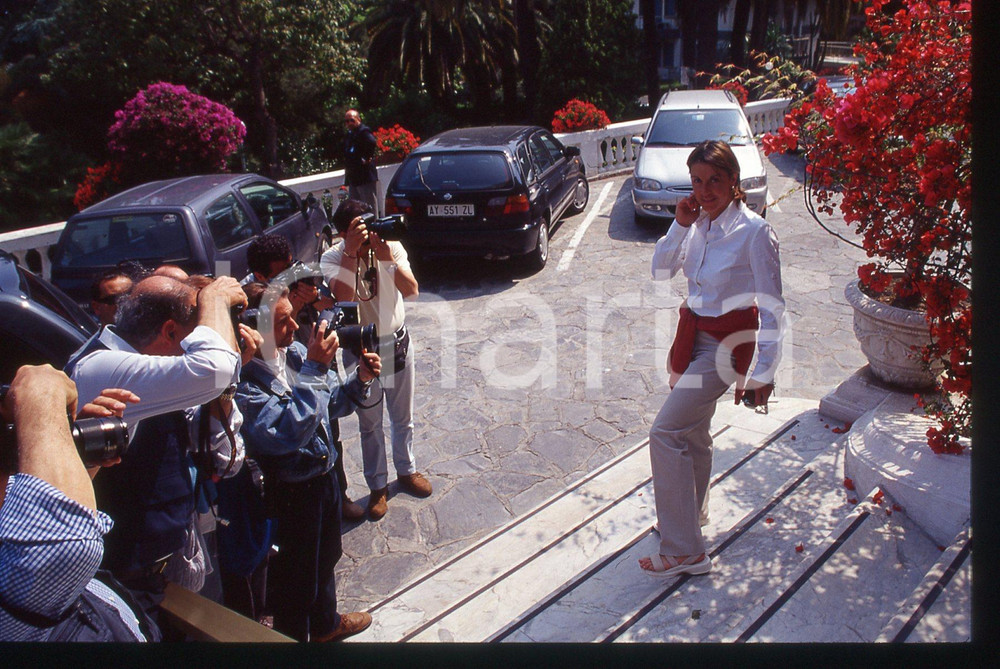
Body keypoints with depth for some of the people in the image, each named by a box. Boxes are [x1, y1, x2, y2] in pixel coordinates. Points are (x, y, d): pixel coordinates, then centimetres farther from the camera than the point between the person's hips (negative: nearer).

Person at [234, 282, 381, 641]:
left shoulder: (295, 352, -5)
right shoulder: (242, 378, -27)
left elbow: (333, 403, 8)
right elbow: (285, 433, -35)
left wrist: (361, 379, -11)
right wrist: (314, 369, -33)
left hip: (324, 476, 8)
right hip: (289, 493, -8)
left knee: (325, 559, 30)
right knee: (296, 578, 14)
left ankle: (325, 624, 56)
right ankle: (294, 635, 42)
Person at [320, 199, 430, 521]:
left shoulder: (391, 247, -12)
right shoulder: (333, 258, -16)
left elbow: (411, 290, -24)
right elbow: (343, 297, -34)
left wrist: (388, 259, -38)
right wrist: (351, 252, -41)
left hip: (397, 342, 2)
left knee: (403, 417, 19)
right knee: (370, 423, 12)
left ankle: (406, 471, 41)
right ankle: (377, 486, 29)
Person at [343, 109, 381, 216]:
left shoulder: (363, 131, -11)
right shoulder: (349, 135, 19)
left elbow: (372, 142, -32)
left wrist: (367, 158, -24)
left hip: (366, 178, -10)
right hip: (353, 178, 10)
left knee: (371, 207, -6)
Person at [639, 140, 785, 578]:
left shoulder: (754, 232, -18)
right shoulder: (698, 222, 1)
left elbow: (772, 306, -16)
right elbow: (660, 271, 6)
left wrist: (763, 374, -19)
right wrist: (679, 226, -9)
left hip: (727, 342, -7)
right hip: (692, 335, 7)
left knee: (665, 432, -14)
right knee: (692, 433, 20)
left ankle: (684, 552, -4)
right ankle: (690, 514, 43)